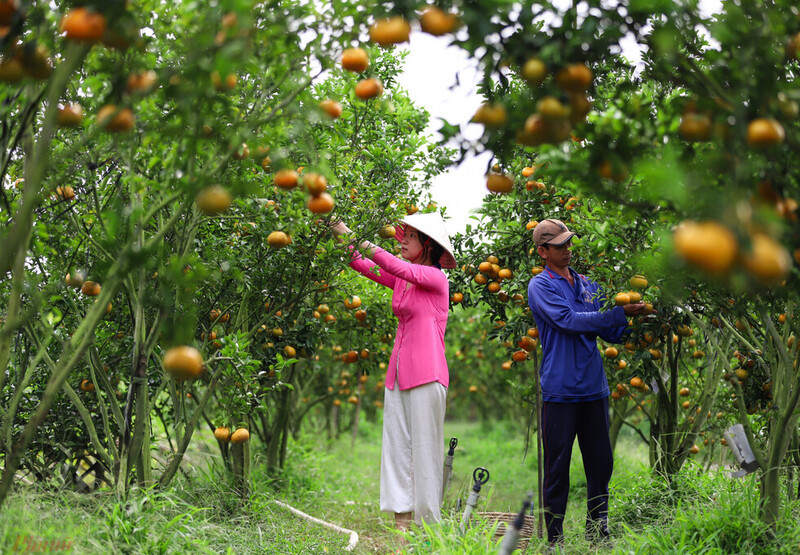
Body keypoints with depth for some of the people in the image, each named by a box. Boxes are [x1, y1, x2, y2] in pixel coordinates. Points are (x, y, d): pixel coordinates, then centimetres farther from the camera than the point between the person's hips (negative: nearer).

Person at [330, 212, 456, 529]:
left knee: (425, 447, -4)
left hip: (426, 372, -7)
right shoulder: (401, 280, 15)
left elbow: (397, 267, -19)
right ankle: (401, 522, 8)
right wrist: (342, 241, -9)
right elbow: (363, 265, 7)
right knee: (396, 444, 4)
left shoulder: (436, 278, -5)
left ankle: (429, 524, 2)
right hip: (398, 371, 7)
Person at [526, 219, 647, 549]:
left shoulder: (588, 285, 16)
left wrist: (633, 320, -4)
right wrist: (620, 313, -18)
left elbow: (610, 334, 17)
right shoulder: (541, 286, -1)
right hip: (559, 391, -5)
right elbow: (569, 321, -16)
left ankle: (598, 532, 20)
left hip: (594, 389, 5)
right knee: (557, 466, 0)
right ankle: (554, 539, 8)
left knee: (601, 462, 8)